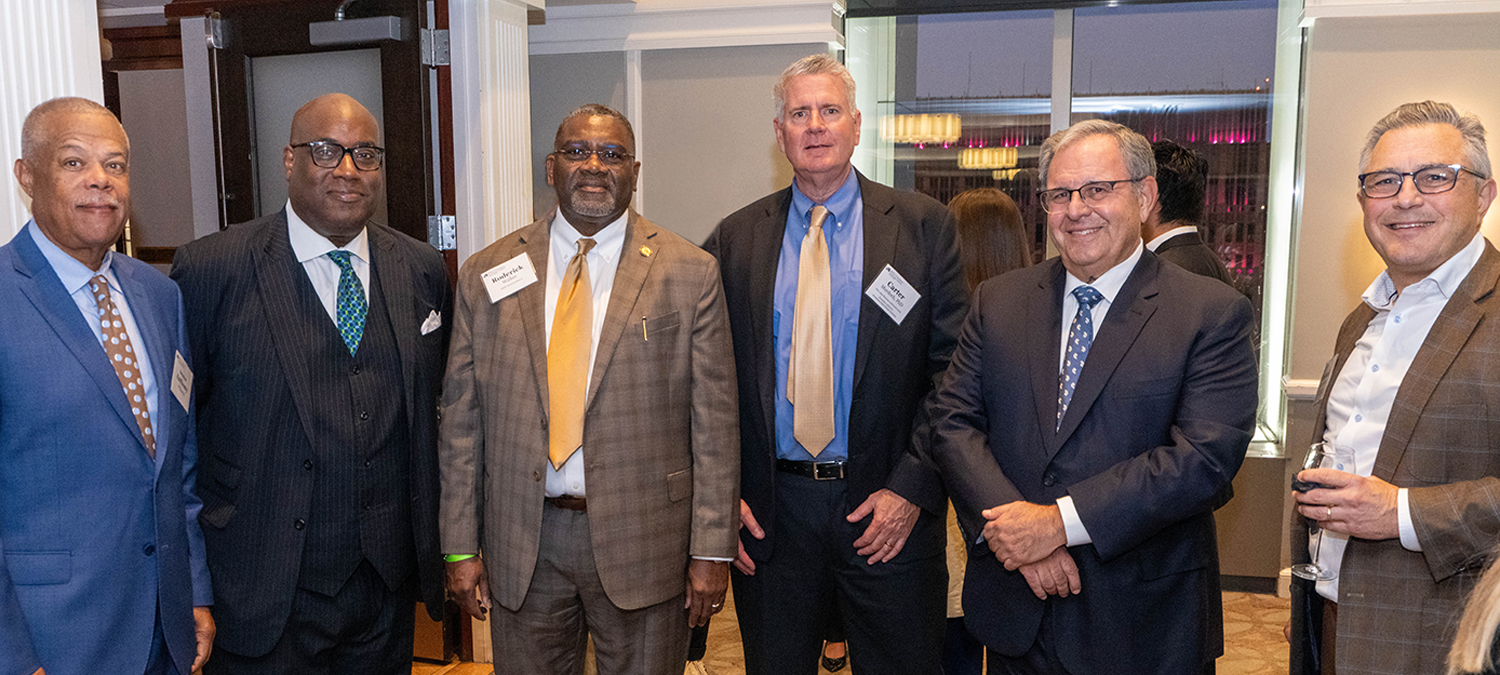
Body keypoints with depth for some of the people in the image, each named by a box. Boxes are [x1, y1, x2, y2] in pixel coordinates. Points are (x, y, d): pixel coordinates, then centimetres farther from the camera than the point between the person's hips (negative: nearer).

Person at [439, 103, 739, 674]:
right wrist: (461, 546, 2)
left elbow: (714, 423, -4)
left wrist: (712, 549, -6)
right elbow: (462, 419, 4)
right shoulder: (487, 275, 3)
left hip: (645, 540, -1)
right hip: (521, 543, 2)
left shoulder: (690, 273, -3)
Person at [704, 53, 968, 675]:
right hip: (769, 512, 2)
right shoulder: (735, 240, 4)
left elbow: (953, 370, -4)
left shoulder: (922, 226, -1)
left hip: (889, 508, -1)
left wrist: (912, 487, -11)